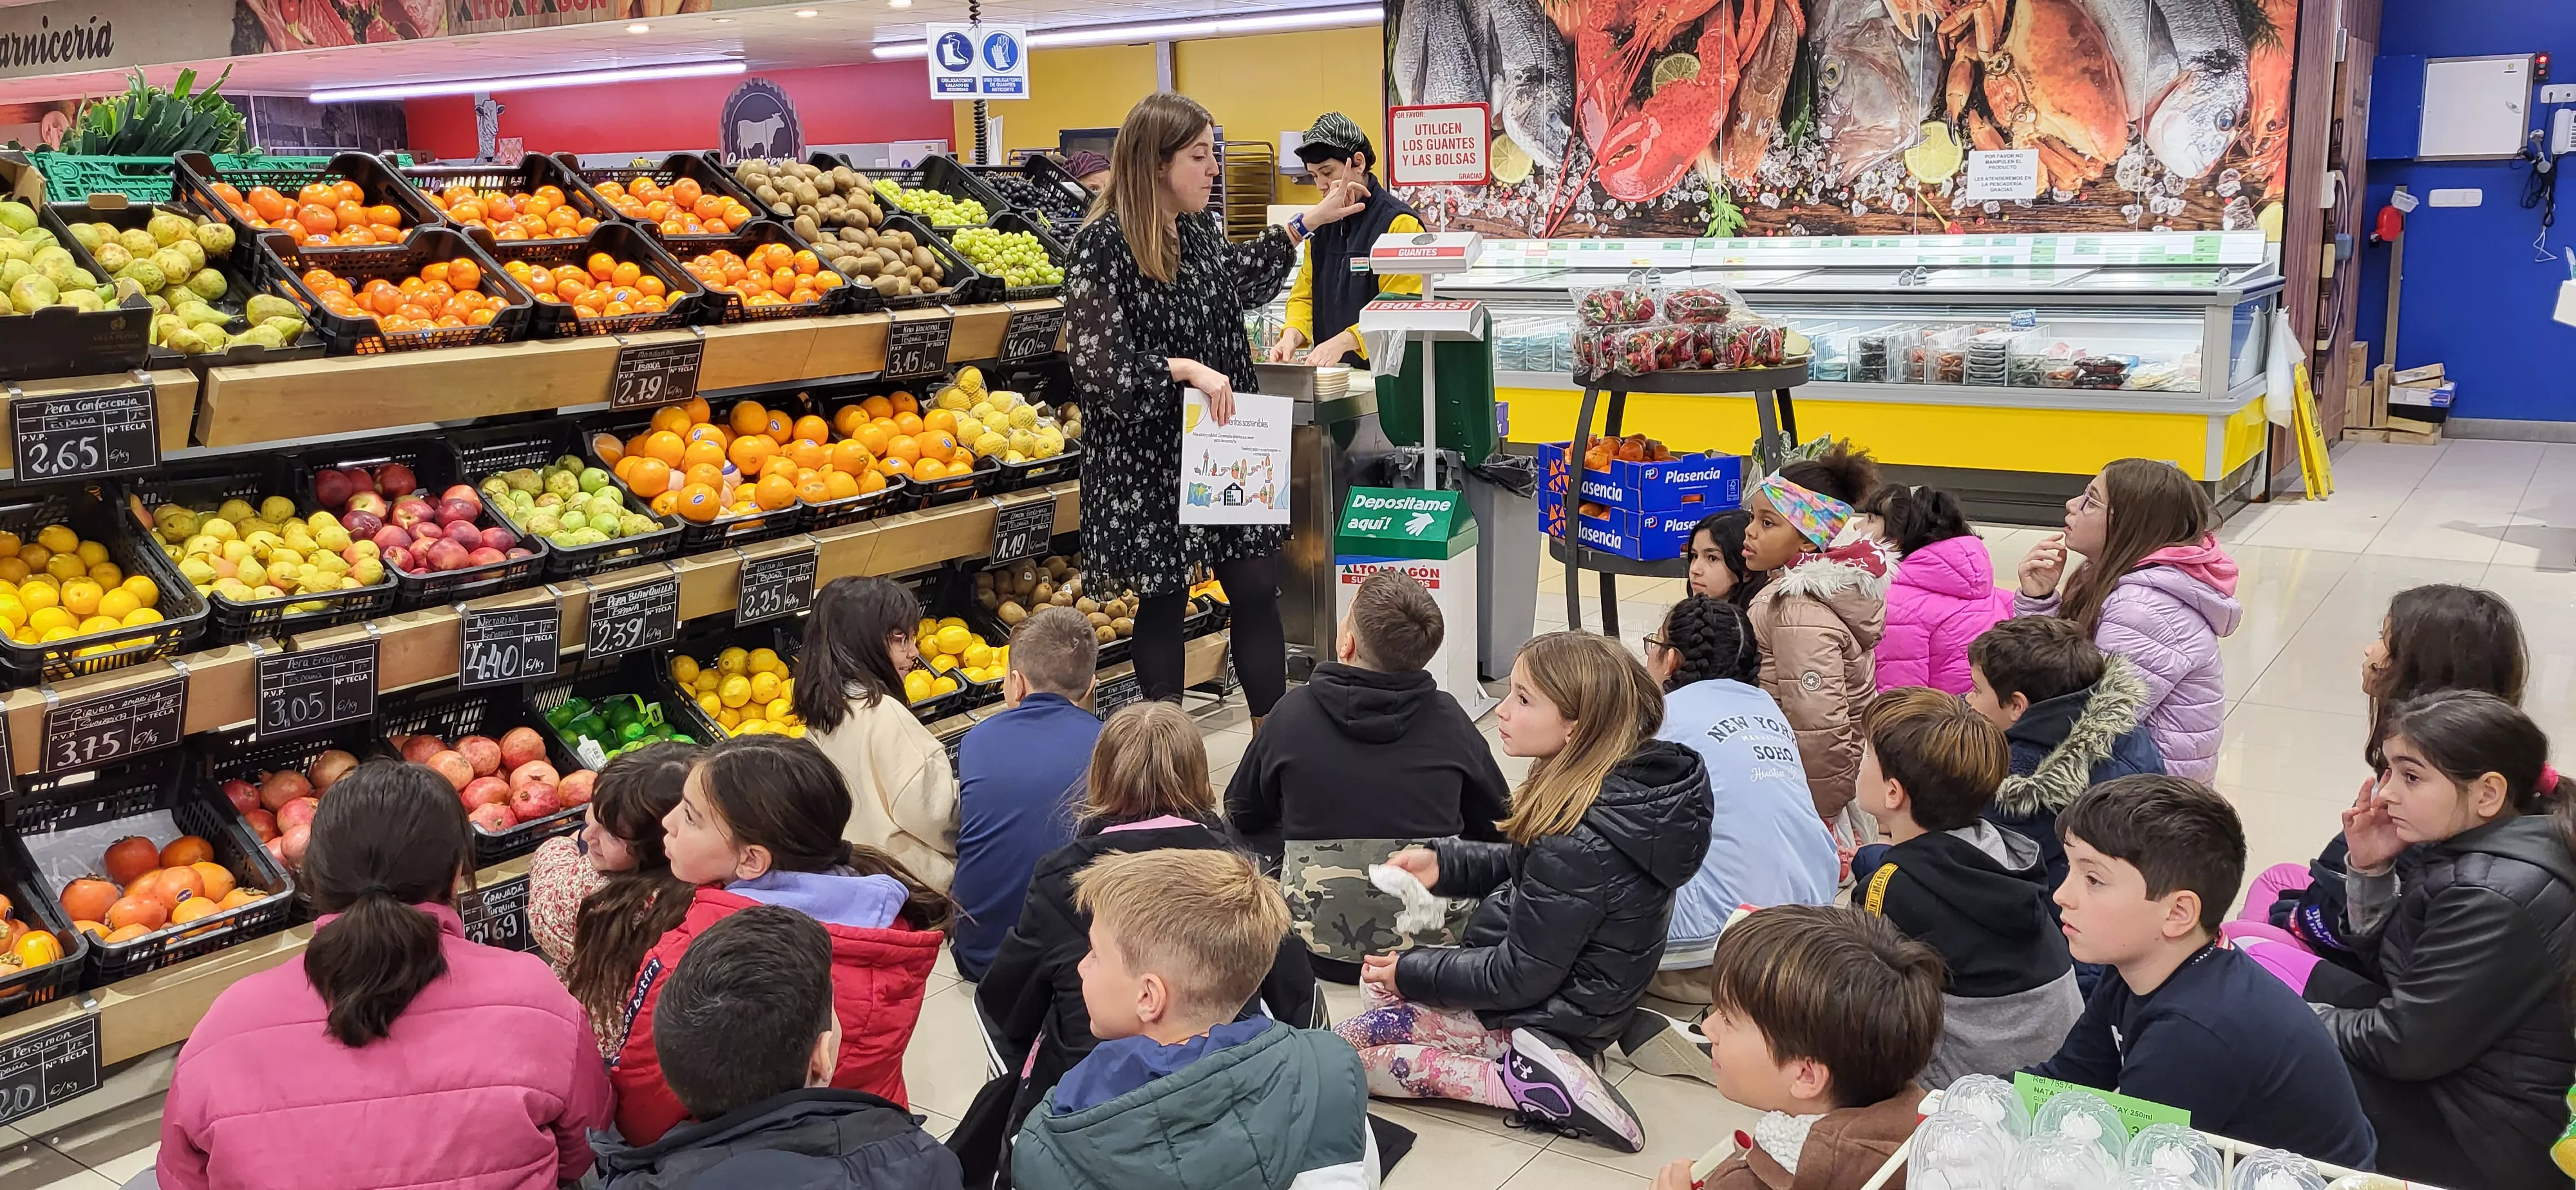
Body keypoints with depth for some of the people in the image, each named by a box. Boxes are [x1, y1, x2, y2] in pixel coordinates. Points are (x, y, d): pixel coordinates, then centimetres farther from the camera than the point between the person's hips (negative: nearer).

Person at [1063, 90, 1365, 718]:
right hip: (1150, 460, -6)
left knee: (1257, 589, 7)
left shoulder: (1201, 229, 6)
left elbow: (1235, 279, 29)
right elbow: (1096, 364, -21)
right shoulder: (1104, 245, -16)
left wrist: (1309, 223, 31)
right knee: (1163, 603, 5)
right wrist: (1186, 370, -25)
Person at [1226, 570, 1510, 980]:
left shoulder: (1294, 712, -10)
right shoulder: (1447, 717, -8)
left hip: (1319, 946, -1)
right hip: (1434, 940, 1)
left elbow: (1241, 816, 6)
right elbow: (1497, 824, 6)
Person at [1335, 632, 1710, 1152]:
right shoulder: (1621, 783, -6)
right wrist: (1444, 863, -2)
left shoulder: (1579, 843, -33)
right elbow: (1526, 865, 11)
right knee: (1378, 978, 25)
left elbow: (1520, 977, -25)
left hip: (1543, 1014, -10)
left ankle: (1528, 1086, -15)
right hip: (1571, 987, 10)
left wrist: (1411, 973, -13)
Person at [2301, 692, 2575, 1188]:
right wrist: (2370, 870, -6)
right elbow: (2392, 965, 10)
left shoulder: (2494, 898, -28)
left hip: (2489, 1138, -10)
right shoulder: (2470, 846, 1)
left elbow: (2403, 1047, -24)